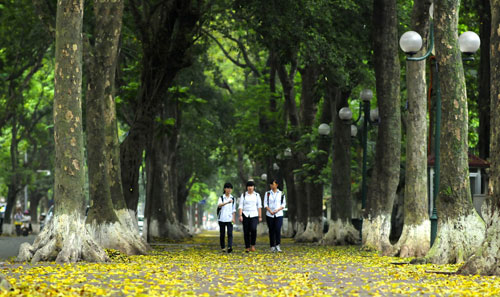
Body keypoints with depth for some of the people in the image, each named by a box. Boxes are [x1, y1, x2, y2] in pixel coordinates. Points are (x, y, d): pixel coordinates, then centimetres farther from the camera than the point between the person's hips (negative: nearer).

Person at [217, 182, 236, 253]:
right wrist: (227, 202, -35)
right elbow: (219, 205, -21)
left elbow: (233, 209, 14)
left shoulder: (233, 198, 9)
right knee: (222, 234, 6)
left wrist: (233, 218, 3)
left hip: (229, 219, 1)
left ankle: (230, 247, -25)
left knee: (230, 233, -14)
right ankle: (222, 247, 18)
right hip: (222, 218, -1)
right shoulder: (221, 198, 0)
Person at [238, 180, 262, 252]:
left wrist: (260, 216, 3)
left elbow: (259, 206, 8)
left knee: (253, 229, -22)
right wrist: (240, 215, -11)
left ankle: (253, 245, -8)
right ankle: (247, 247, 9)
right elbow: (240, 206, 1)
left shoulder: (257, 195, 8)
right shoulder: (243, 195, 6)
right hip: (245, 215, 1)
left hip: (254, 215, -1)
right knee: (246, 232, 0)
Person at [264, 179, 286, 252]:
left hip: (279, 214, -1)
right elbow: (265, 204, 3)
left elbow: (283, 205, 5)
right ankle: (272, 247, 7)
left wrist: (277, 210, -12)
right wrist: (270, 211, -14)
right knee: (271, 231, 1)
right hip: (269, 215, 1)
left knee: (278, 230, -16)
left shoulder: (281, 194, 6)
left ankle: (278, 246, -11)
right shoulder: (267, 193, 7)